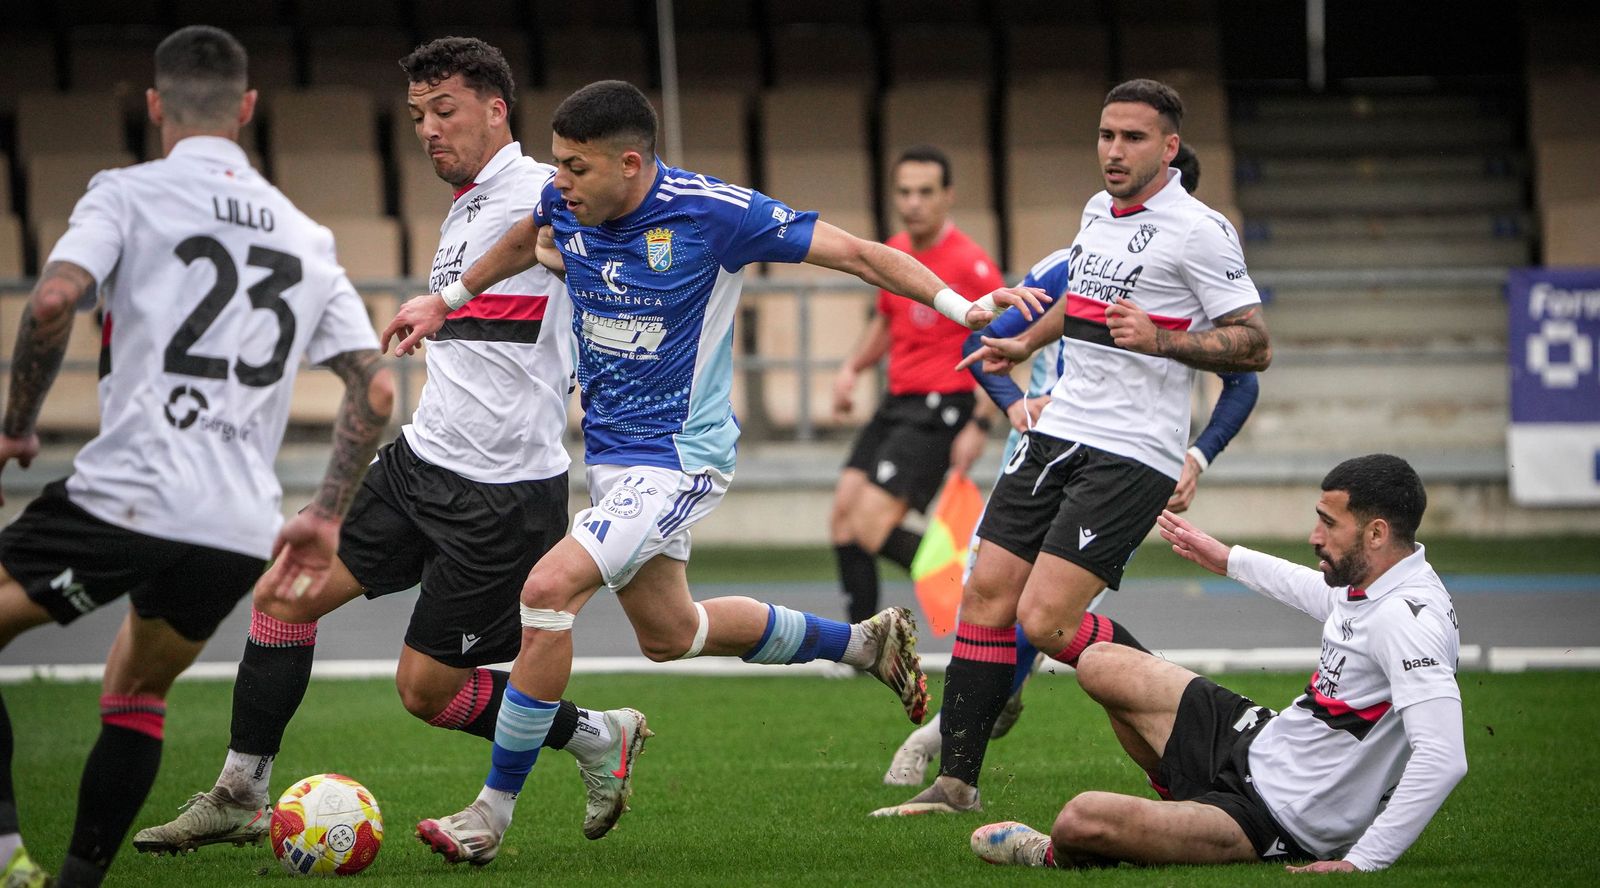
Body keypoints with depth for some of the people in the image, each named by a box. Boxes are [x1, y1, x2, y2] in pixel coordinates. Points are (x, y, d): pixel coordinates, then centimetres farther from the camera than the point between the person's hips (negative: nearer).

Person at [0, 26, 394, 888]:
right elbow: (374, 391, 14)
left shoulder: (129, 193, 3)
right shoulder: (306, 237, 19)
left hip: (127, 496, -5)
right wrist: (325, 517, 21)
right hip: (243, 533, 5)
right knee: (135, 691, 27)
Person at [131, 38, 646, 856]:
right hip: (421, 460, 9)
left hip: (501, 496, -9)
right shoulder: (463, 212, 15)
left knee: (425, 689, -4)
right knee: (287, 591, 1)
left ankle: (600, 738, 18)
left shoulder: (539, 197, -14)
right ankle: (239, 797, 12)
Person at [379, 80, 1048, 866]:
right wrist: (447, 300, 27)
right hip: (610, 450, 8)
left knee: (549, 589, -23)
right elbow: (525, 241, 23)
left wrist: (962, 305, -22)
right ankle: (865, 642, 41)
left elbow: (856, 252, -15)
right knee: (669, 633, 20)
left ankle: (492, 811, -13)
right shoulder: (565, 205, -4)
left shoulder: (713, 212, -21)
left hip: (678, 455, -8)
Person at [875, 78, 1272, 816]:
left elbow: (1254, 346, -14)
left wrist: (1160, 339, -25)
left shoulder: (1198, 231, -11)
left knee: (1045, 621, -17)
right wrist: (1027, 342, 40)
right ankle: (956, 779, 9)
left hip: (1132, 454, -8)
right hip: (1058, 434, 8)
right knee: (987, 596, 2)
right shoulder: (1098, 211, 13)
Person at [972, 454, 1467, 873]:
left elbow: (1444, 759, -37)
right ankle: (1185, 802, 34)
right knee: (1100, 666, 18)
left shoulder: (1407, 618, -29)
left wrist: (1363, 862, -36)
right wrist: (1229, 561, 38)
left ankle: (1055, 856, 14)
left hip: (1282, 826, -10)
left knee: (1082, 821, -24)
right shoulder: (1368, 580, 1)